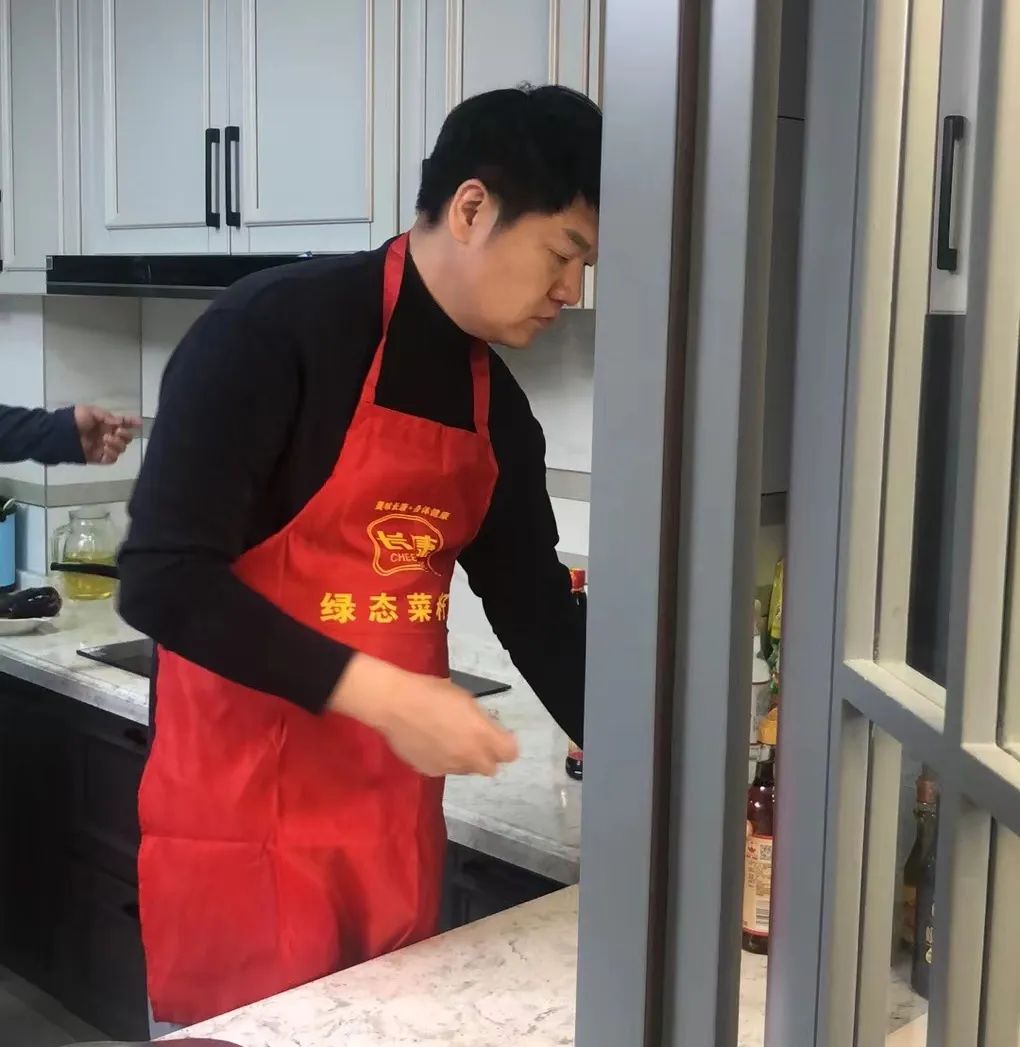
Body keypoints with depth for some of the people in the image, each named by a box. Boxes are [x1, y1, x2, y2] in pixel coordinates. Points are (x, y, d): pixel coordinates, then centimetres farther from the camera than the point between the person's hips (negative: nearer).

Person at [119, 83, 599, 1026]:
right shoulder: (274, 330, -16)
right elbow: (163, 581, -21)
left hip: (397, 816, 7)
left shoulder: (498, 407, 6)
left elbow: (537, 611, 11)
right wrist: (382, 697, -24)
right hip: (244, 820, -6)